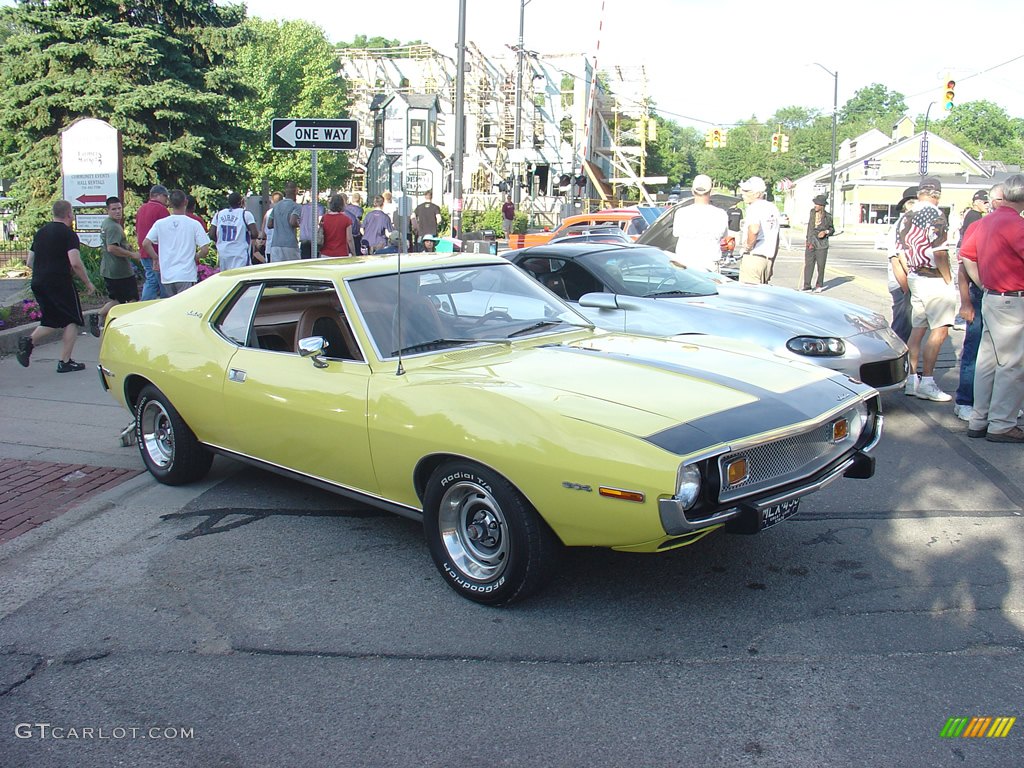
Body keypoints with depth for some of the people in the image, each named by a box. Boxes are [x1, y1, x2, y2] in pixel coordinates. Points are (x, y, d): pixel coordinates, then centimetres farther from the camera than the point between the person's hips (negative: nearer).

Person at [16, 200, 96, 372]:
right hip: (60, 283, -7)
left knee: (52, 321, 19)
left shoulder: (41, 232, 15)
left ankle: (29, 341, -6)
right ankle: (64, 362, 3)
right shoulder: (68, 234, -8)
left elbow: (30, 262, 17)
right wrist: (88, 283, -8)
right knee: (72, 321, 5)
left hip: (38, 283, 7)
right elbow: (75, 263, -18)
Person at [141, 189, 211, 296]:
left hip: (167, 275, 3)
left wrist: (156, 258, 12)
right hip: (186, 275, -3)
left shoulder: (160, 224, 2)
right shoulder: (194, 224, -6)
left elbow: (145, 244, -2)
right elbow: (205, 249, -10)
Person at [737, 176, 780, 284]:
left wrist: (749, 246, -14)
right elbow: (777, 238, 23)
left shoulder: (754, 207, -11)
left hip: (753, 257, -9)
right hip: (769, 257, 9)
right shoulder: (773, 208, 17)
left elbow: (754, 229, -32)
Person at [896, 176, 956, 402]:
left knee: (918, 329, 12)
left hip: (915, 279, 8)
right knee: (939, 331, -4)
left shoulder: (908, 217, 10)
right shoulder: (936, 215, -13)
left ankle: (911, 378, 15)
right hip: (934, 280, -8)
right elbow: (939, 252, -19)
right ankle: (927, 381, -5)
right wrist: (948, 280, -10)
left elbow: (902, 253, 13)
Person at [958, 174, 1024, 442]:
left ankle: (979, 421, 19)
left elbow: (966, 255, 18)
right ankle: (1002, 425, 3)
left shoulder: (985, 222, 8)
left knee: (988, 362, 13)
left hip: (991, 298, 9)